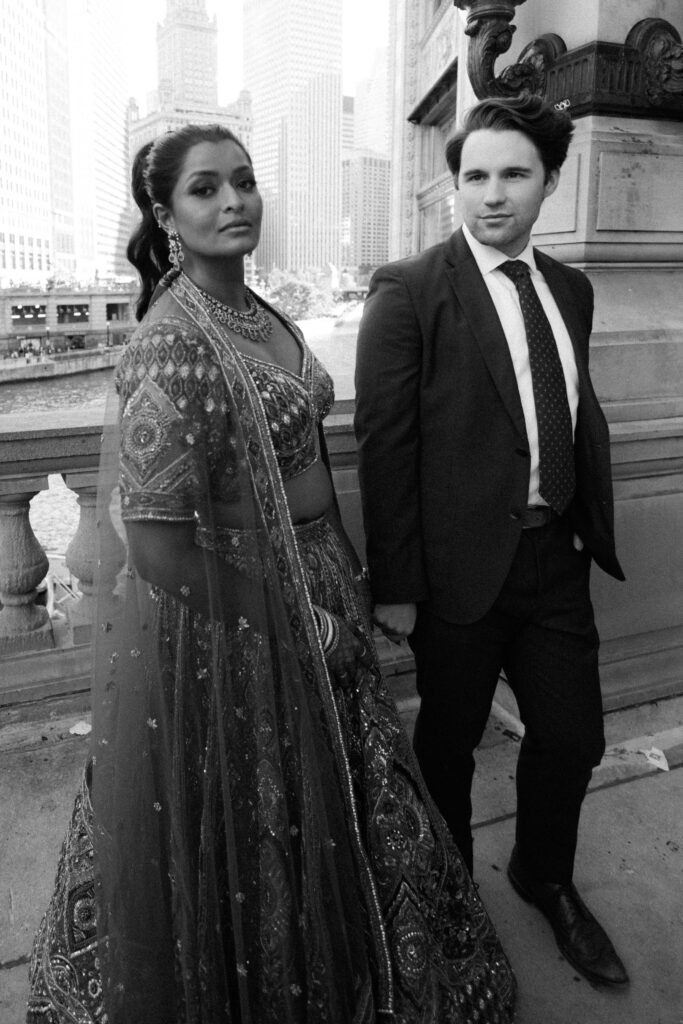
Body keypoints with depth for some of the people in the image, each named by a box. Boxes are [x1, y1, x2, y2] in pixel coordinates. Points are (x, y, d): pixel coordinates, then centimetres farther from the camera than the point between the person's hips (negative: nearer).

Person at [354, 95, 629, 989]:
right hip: (462, 564, -5)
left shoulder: (571, 289, 10)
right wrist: (394, 585, -13)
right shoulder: (409, 290, -9)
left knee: (572, 736, 16)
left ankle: (546, 878, 45)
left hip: (556, 556, 6)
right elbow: (383, 444, -12)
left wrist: (592, 530, 6)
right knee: (449, 743, 14)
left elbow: (585, 417, 13)